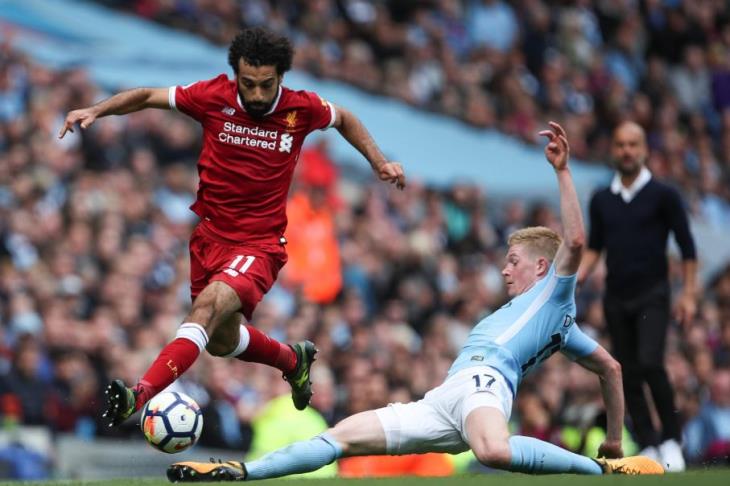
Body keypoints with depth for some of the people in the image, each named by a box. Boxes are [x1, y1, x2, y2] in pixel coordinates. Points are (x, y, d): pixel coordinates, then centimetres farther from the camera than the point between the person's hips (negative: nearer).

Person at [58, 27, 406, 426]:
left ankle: (140, 396, -42)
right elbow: (148, 97, 3)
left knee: (211, 303, -31)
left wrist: (379, 162, 10)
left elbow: (343, 119, 15)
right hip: (209, 235, 4)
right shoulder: (213, 97, -9)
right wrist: (95, 111, -10)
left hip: (260, 244, -4)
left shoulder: (301, 109, -8)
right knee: (221, 341, 19)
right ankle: (293, 360, 49)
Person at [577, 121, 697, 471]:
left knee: (650, 363, -21)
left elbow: (686, 247, 0)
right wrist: (577, 278, 1)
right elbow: (594, 247, 17)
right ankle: (648, 447, 10)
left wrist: (689, 294, -6)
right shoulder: (601, 200, 10)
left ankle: (671, 439, -9)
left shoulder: (663, 195, -1)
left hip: (652, 296, -4)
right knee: (628, 375, 3)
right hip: (616, 298, 4)